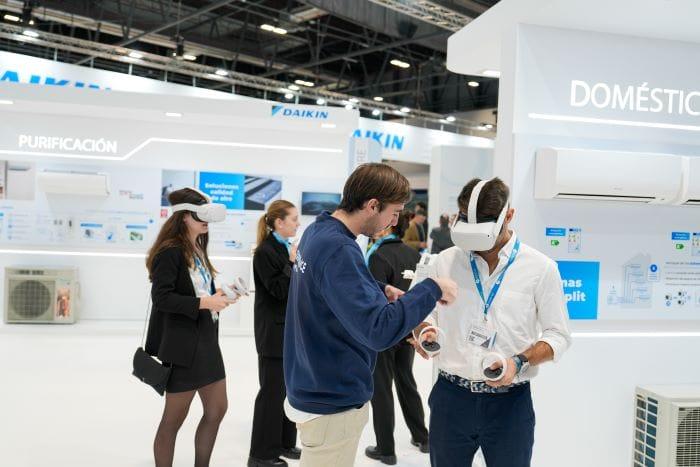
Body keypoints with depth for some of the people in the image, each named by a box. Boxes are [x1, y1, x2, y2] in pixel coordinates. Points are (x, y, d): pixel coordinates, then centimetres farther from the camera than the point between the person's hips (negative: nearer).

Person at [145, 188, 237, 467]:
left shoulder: (198, 249, 10)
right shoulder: (170, 251, -15)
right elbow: (161, 297, -21)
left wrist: (217, 298, -3)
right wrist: (203, 303, -23)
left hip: (207, 340, 9)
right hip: (182, 345, -9)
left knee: (217, 409, 15)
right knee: (174, 418, 6)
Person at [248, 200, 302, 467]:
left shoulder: (288, 248, 10)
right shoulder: (265, 251, -13)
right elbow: (278, 290, -18)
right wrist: (293, 262, -21)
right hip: (274, 332, -8)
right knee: (272, 392, -1)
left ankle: (285, 443, 26)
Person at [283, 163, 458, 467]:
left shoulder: (318, 232, 3)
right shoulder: (338, 250, -27)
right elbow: (379, 330, -33)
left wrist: (380, 291, 1)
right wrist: (432, 290, -23)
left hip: (315, 389, 10)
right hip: (332, 403, -9)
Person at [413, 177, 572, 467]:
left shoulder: (541, 268, -4)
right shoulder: (446, 261, 3)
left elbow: (558, 335, -1)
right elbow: (426, 313, 15)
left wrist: (519, 362, -17)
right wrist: (426, 331, -8)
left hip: (509, 402, -2)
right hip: (450, 397, 2)